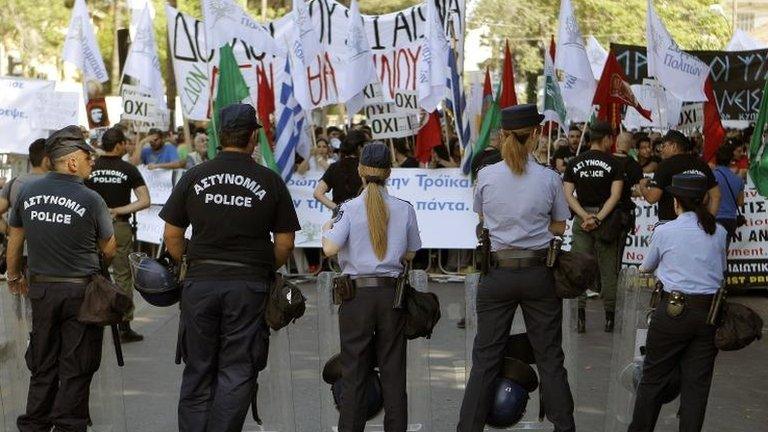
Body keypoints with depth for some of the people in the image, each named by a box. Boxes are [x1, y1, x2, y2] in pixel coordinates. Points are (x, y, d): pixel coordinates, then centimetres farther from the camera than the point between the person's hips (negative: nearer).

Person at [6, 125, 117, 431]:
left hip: (41, 288, 4)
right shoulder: (91, 200, -12)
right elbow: (109, 250, -1)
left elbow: (15, 241, 9)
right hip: (81, 291, -4)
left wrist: (14, 275, 25)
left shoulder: (28, 192, -1)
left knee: (43, 364, 16)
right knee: (76, 368, 6)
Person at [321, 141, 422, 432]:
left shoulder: (350, 209, -8)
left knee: (354, 372, 5)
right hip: (392, 292, 2)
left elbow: (330, 249, -17)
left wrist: (327, 229, 4)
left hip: (357, 292, -2)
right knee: (393, 370, 9)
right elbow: (410, 254, 9)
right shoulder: (404, 210, 0)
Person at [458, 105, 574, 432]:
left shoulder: (486, 176, -6)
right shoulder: (550, 179, -7)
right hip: (539, 274, 0)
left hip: (497, 272, 0)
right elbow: (559, 227, 5)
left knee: (485, 358, 7)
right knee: (549, 357, 11)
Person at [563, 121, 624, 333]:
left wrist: (585, 216, -7)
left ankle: (581, 315, 0)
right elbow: (615, 195, -12)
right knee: (608, 270, 6)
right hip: (606, 219, -2)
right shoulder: (613, 163, -3)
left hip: (581, 219, 2)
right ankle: (609, 317, 8)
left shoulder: (574, 163, 5)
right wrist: (598, 218, -14)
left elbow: (568, 194, -1)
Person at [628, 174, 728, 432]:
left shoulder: (664, 232, -5)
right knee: (697, 382, 7)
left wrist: (642, 269, 34)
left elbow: (646, 267, 11)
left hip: (674, 310, -3)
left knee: (654, 377, 10)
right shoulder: (719, 233, 3)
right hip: (710, 311, 3)